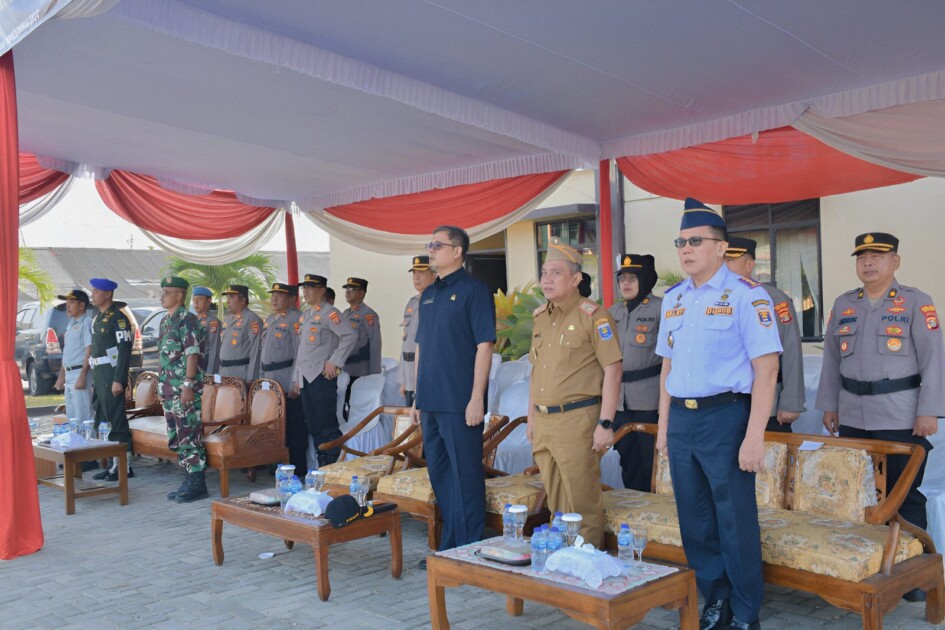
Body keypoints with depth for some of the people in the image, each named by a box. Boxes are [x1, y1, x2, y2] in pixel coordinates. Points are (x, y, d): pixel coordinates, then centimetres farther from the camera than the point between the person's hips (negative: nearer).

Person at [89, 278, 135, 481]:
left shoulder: (118, 318, -12)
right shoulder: (98, 318, 16)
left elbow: (125, 350, -17)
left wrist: (118, 380, -22)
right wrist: (94, 379, 17)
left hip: (112, 376, -9)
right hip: (99, 376, 9)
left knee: (117, 421, -6)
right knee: (102, 422, 12)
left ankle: (125, 466, 0)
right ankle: (114, 464, 19)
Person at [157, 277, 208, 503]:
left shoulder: (187, 319, -11)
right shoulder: (166, 321, 17)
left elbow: (192, 354, -16)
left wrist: (188, 385, -21)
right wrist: (162, 388, 20)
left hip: (185, 389, -9)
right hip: (169, 389, 9)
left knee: (189, 437, -5)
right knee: (176, 439, 12)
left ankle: (198, 484, 1)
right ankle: (189, 481, 20)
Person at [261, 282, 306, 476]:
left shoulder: (296, 319, -9)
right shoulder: (269, 320, 19)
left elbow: (300, 351, -15)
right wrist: (261, 377, 19)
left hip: (288, 384, -8)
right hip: (269, 383, 8)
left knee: (293, 426, -4)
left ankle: (299, 470, 3)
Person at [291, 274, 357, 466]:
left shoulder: (329, 313, -7)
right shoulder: (304, 316, 19)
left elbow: (350, 336, -19)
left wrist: (334, 362, -19)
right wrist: (296, 380, 18)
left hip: (322, 377, -8)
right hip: (305, 379, 8)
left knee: (327, 425, -8)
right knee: (313, 427, 10)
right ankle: (322, 467, 16)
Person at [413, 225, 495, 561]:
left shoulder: (474, 290, -7)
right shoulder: (428, 294, 15)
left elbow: (484, 345, -13)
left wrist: (476, 398, -18)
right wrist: (418, 398, 15)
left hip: (460, 403, -8)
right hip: (431, 402, 8)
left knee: (466, 477, 0)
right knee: (439, 474, 14)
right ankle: (449, 547, 26)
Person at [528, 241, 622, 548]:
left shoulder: (593, 315, -9)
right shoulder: (540, 316, 14)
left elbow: (612, 371, -13)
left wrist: (605, 424, -16)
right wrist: (531, 418, 19)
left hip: (577, 421, -7)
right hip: (544, 422, 7)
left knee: (582, 505, 0)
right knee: (555, 503, 15)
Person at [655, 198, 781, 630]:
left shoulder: (745, 295, -9)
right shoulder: (673, 298, 11)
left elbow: (766, 368, -13)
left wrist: (754, 437, -18)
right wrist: (664, 427, 14)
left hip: (725, 416, -6)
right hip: (681, 417, 6)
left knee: (736, 521, 2)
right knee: (694, 519, 13)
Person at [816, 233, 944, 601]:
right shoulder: (843, 304, 11)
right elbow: (831, 359, 14)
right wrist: (829, 405, 11)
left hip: (902, 419, -4)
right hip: (852, 418, 4)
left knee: (905, 496, 1)